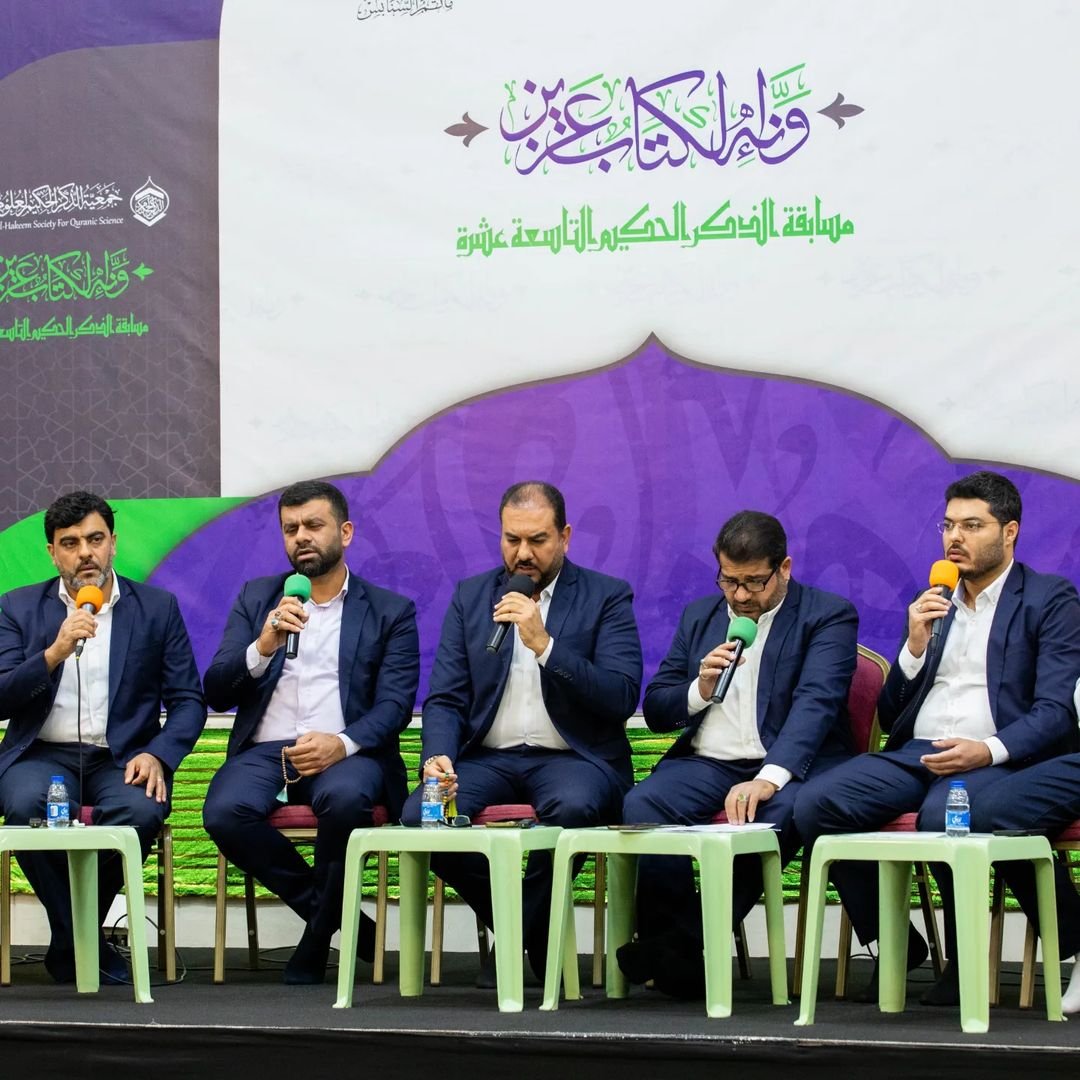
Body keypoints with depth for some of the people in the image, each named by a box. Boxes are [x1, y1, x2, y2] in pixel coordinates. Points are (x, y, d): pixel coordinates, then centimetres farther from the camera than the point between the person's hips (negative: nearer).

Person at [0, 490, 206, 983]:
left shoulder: (157, 608, 9)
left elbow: (188, 701, 5)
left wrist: (156, 756, -14)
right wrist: (55, 653, -18)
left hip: (122, 758, 0)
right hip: (43, 754, 0)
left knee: (139, 811, -34)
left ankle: (69, 944, -10)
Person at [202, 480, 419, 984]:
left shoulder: (390, 611, 12)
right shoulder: (256, 598, 17)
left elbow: (394, 705, 0)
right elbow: (216, 693, 8)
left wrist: (343, 743, -21)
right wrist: (264, 647, -12)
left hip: (345, 753, -2)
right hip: (264, 750, 2)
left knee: (345, 798, -38)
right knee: (225, 811, -31)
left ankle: (318, 937, -13)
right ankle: (341, 918, -10)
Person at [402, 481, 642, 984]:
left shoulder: (607, 597, 3)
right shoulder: (470, 596, 13)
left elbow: (622, 698, -10)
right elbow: (444, 698, 7)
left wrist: (544, 643, -19)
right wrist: (438, 756, -14)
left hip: (573, 757, -3)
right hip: (489, 757, 3)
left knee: (572, 807, -39)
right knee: (420, 815, -27)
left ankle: (519, 937, -11)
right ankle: (531, 930, -3)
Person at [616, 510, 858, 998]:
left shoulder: (829, 615, 1)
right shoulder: (699, 615, 18)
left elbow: (814, 703, -16)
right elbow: (655, 711, 17)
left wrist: (768, 778, -32)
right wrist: (701, 689, -6)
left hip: (788, 764, -4)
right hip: (706, 763, 4)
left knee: (781, 811, -37)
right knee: (641, 805, -27)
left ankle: (684, 948, -28)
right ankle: (680, 950, -22)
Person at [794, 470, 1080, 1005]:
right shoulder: (933, 603, 23)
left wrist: (989, 750, -23)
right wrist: (915, 645, 2)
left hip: (994, 759, -5)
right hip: (913, 754, 5)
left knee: (943, 815, -39)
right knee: (812, 805, -22)